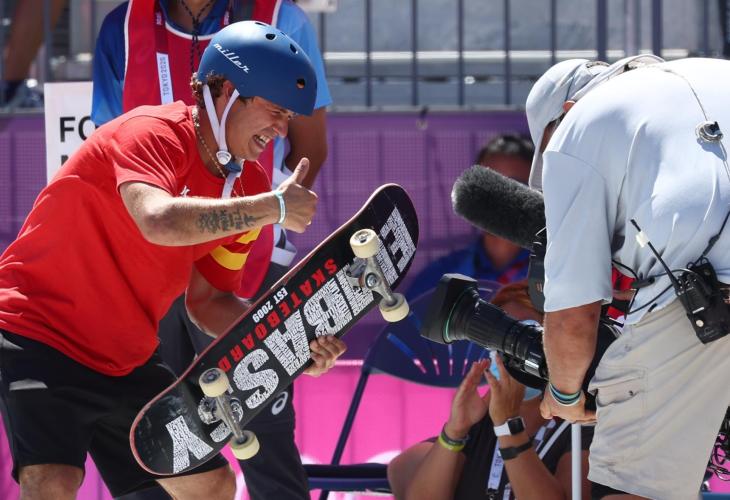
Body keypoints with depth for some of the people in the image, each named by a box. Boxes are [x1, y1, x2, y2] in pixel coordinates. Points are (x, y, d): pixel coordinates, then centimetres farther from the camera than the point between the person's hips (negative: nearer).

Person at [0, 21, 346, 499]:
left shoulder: (247, 187, 3)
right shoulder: (153, 132, -21)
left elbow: (208, 300, 10)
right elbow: (160, 221, -42)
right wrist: (274, 208, -32)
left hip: (128, 360, 9)